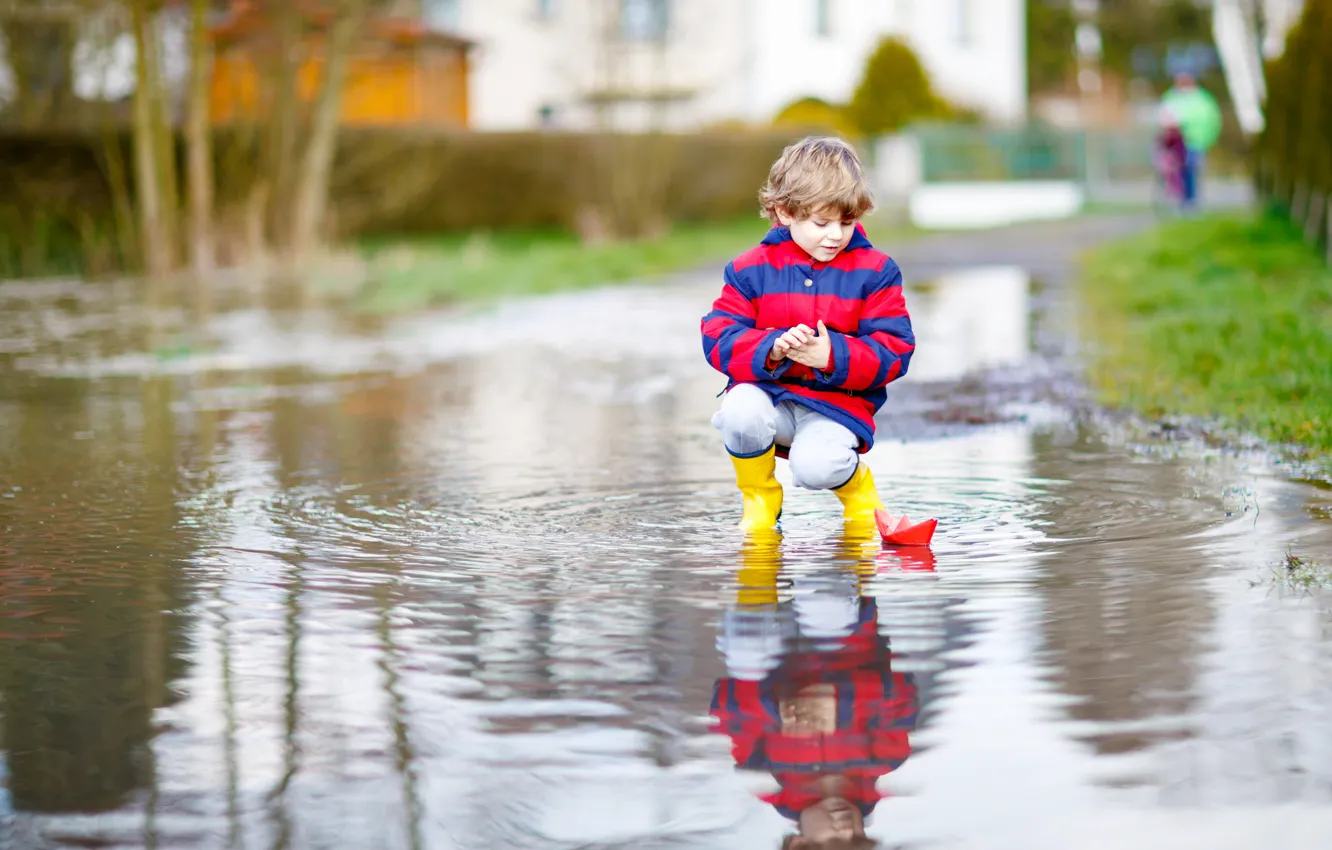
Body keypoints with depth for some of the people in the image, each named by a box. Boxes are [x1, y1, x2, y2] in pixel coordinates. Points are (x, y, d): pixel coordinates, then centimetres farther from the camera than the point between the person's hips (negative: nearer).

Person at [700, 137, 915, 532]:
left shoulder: (874, 271, 1)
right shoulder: (751, 269, 2)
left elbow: (894, 352, -4)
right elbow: (719, 337, -3)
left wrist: (834, 357, -22)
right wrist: (770, 350, -24)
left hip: (840, 403, -2)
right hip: (768, 393, 2)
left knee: (814, 466, -32)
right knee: (739, 412, -33)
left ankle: (856, 485, 9)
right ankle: (760, 496, -2)